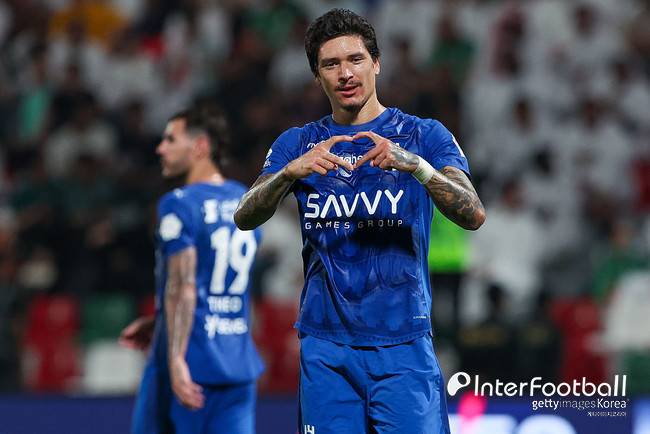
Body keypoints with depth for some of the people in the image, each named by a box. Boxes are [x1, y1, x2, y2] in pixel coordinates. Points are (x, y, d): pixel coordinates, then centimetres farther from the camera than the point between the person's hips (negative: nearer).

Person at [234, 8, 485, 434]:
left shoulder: (423, 135, 3)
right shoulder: (297, 144, 11)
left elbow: (474, 215, -10)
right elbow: (245, 218, -2)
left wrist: (414, 164, -26)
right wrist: (290, 171, -21)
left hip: (402, 342, -2)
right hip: (326, 346, 2)